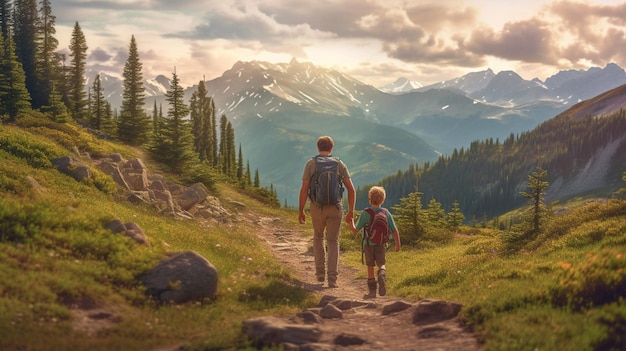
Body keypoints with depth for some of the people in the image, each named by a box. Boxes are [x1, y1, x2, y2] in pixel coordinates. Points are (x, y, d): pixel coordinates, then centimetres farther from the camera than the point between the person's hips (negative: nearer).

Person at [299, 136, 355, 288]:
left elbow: (304, 189, -7)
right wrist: (351, 211, 5)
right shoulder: (339, 164, 3)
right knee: (333, 242, 8)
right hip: (335, 208, 0)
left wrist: (300, 211, 0)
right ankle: (332, 278, -5)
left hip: (317, 208, 0)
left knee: (318, 237, 24)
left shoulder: (311, 164, -1)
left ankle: (320, 272, 19)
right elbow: (351, 189, -2)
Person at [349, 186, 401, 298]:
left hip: (368, 244, -1)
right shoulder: (386, 213, -1)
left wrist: (350, 222, 13)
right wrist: (398, 244, 13)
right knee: (381, 265, 13)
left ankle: (372, 290, 11)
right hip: (381, 244, 1)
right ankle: (382, 274, -22)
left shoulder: (365, 213, -8)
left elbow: (355, 230, -4)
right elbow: (394, 230, 1)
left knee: (370, 266, 10)